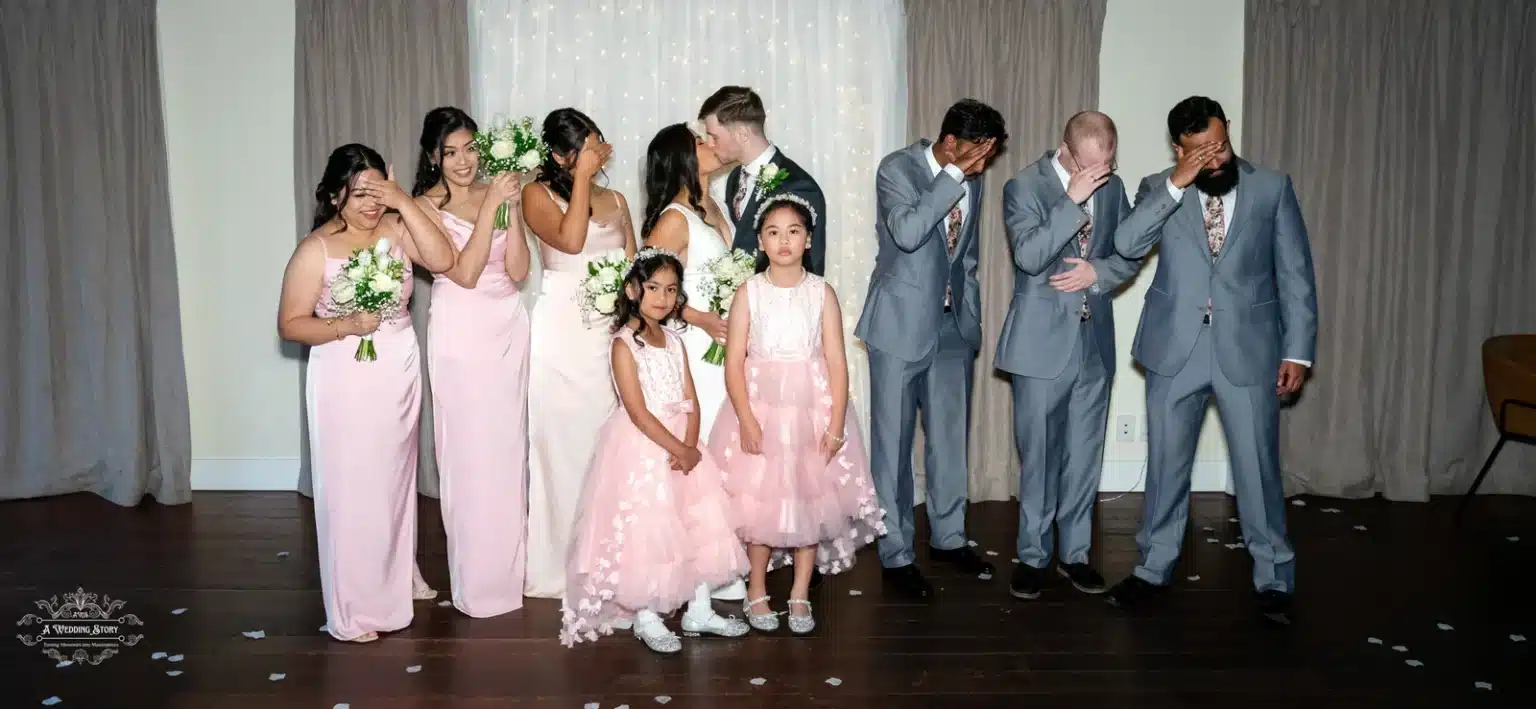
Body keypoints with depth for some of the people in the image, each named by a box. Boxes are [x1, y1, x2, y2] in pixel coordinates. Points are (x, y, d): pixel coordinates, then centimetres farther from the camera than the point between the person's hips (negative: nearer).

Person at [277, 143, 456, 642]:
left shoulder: (395, 230, 0)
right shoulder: (316, 250, -11)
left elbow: (443, 261, -16)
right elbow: (290, 324, -8)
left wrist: (405, 204, -19)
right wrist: (345, 325, -23)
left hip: (399, 375, 4)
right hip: (345, 382, -4)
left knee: (394, 482, 17)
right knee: (351, 491, 3)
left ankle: (393, 586, 34)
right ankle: (352, 611, 16)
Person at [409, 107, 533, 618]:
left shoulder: (495, 193, 7)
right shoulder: (426, 206, -4)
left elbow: (518, 271, 0)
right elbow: (464, 273, -16)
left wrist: (512, 209, -10)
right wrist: (490, 206, -18)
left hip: (508, 326, 4)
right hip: (461, 331, -4)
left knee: (509, 446, 10)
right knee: (469, 451, 0)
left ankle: (510, 564, 24)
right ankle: (478, 579, 12)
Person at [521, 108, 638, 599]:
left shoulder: (615, 200, 15)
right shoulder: (539, 194, 0)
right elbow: (570, 239, -18)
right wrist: (581, 176, -11)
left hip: (610, 330, 4)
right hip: (562, 330, -4)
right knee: (561, 444, -1)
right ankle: (558, 565, 9)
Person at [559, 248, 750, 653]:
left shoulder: (675, 342, 10)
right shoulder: (624, 344, -11)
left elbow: (691, 403, 4)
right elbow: (638, 412, -17)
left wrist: (691, 447, -11)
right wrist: (678, 450, -18)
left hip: (681, 446, 7)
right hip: (641, 446, -7)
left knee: (699, 525, 10)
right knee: (644, 529, -5)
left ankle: (699, 609, 23)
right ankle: (645, 618, 10)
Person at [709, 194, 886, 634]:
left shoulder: (821, 293, 0)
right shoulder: (749, 292, -1)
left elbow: (837, 363, -3)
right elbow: (734, 361, -5)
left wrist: (836, 424, -10)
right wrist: (746, 419, -15)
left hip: (812, 409, 1)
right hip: (760, 407, -1)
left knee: (811, 497, 6)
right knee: (760, 500, 4)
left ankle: (800, 593, 21)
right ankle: (757, 590, 22)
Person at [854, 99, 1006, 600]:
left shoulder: (972, 180, 7)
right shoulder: (897, 169, -12)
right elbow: (907, 232, -30)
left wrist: (972, 320, 15)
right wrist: (954, 176, -25)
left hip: (953, 325, 6)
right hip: (902, 324, -6)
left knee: (951, 437, 14)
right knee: (894, 444, 2)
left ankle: (948, 537, 30)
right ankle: (896, 556, 12)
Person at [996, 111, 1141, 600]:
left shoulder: (1112, 187, 7)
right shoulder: (1024, 186, -7)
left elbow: (1131, 255, 11)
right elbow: (1029, 255, -20)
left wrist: (1097, 272, -9)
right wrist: (1073, 200, -23)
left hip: (1094, 340, 4)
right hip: (1042, 341, -4)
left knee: (1084, 456, 10)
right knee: (1038, 456, 4)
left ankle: (1074, 553, 23)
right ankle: (1033, 555, 17)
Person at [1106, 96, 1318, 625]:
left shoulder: (1272, 187, 1)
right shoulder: (1159, 189, 2)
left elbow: (1296, 275, 2)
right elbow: (1127, 245, -17)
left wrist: (1297, 351, -2)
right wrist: (1175, 184, -23)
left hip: (1248, 348, -1)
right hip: (1175, 348, 1)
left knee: (1258, 467, 4)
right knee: (1166, 464, 10)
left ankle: (1273, 577, 20)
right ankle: (1154, 567, 25)